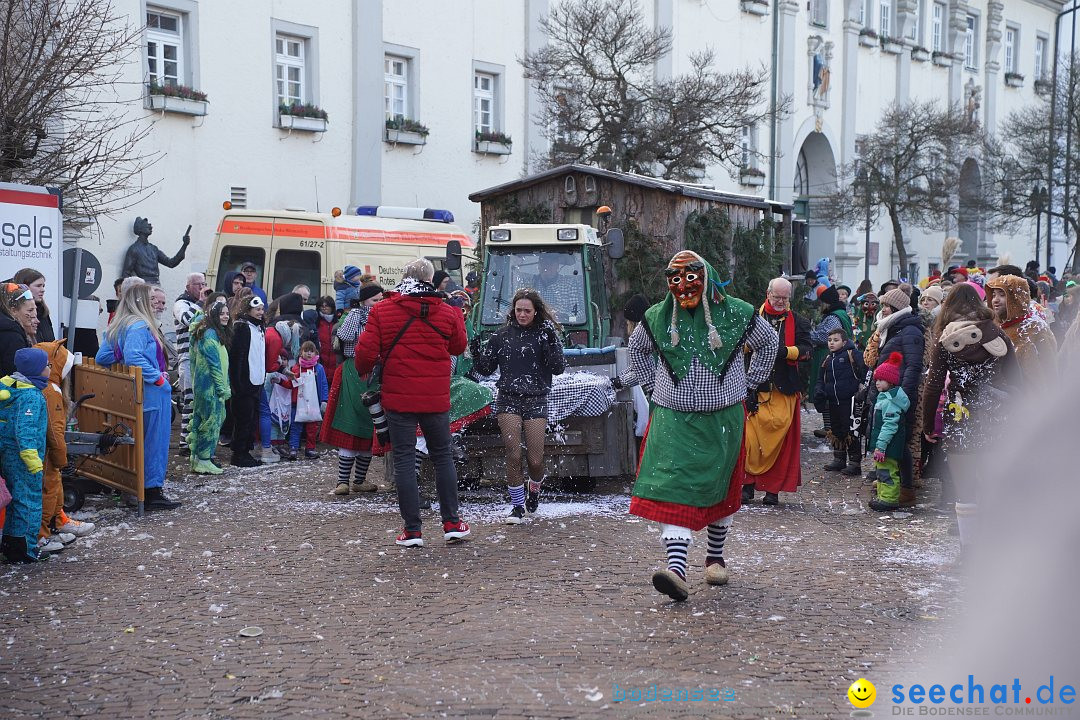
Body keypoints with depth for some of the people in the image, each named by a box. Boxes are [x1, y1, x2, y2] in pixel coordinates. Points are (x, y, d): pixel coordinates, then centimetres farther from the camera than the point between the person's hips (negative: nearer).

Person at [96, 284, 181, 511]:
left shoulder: (118, 327, 12)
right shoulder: (140, 326, -16)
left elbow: (101, 358, 12)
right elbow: (133, 358, -29)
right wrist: (158, 378, -22)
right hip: (153, 393, -9)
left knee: (141, 441, 17)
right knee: (155, 441, -3)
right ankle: (153, 491, 1)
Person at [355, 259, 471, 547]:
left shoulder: (382, 311, -6)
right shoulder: (447, 312, -1)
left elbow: (366, 351, -8)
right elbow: (459, 347, 14)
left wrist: (363, 370, 13)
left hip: (398, 398, -1)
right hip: (436, 398, 1)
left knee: (404, 459, 4)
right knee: (442, 456, 15)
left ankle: (412, 530, 3)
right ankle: (452, 523, 16)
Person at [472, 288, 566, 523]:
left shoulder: (545, 334, 2)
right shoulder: (502, 336, 6)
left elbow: (558, 369, -4)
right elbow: (486, 369, 11)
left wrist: (551, 344, -18)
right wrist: (477, 353, -8)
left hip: (536, 401, -1)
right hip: (508, 400, 1)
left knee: (535, 460, -2)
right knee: (513, 456, -8)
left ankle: (534, 489, 31)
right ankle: (517, 505, 7)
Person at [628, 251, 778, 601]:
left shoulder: (734, 313, -4)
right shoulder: (658, 317, 0)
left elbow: (768, 342, 14)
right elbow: (637, 348, 22)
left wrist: (750, 385, 12)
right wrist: (654, 386, 14)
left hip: (723, 416, 0)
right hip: (674, 417, 0)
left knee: (719, 489, 12)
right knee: (673, 487, -15)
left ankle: (715, 557, 32)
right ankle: (676, 569, -24)